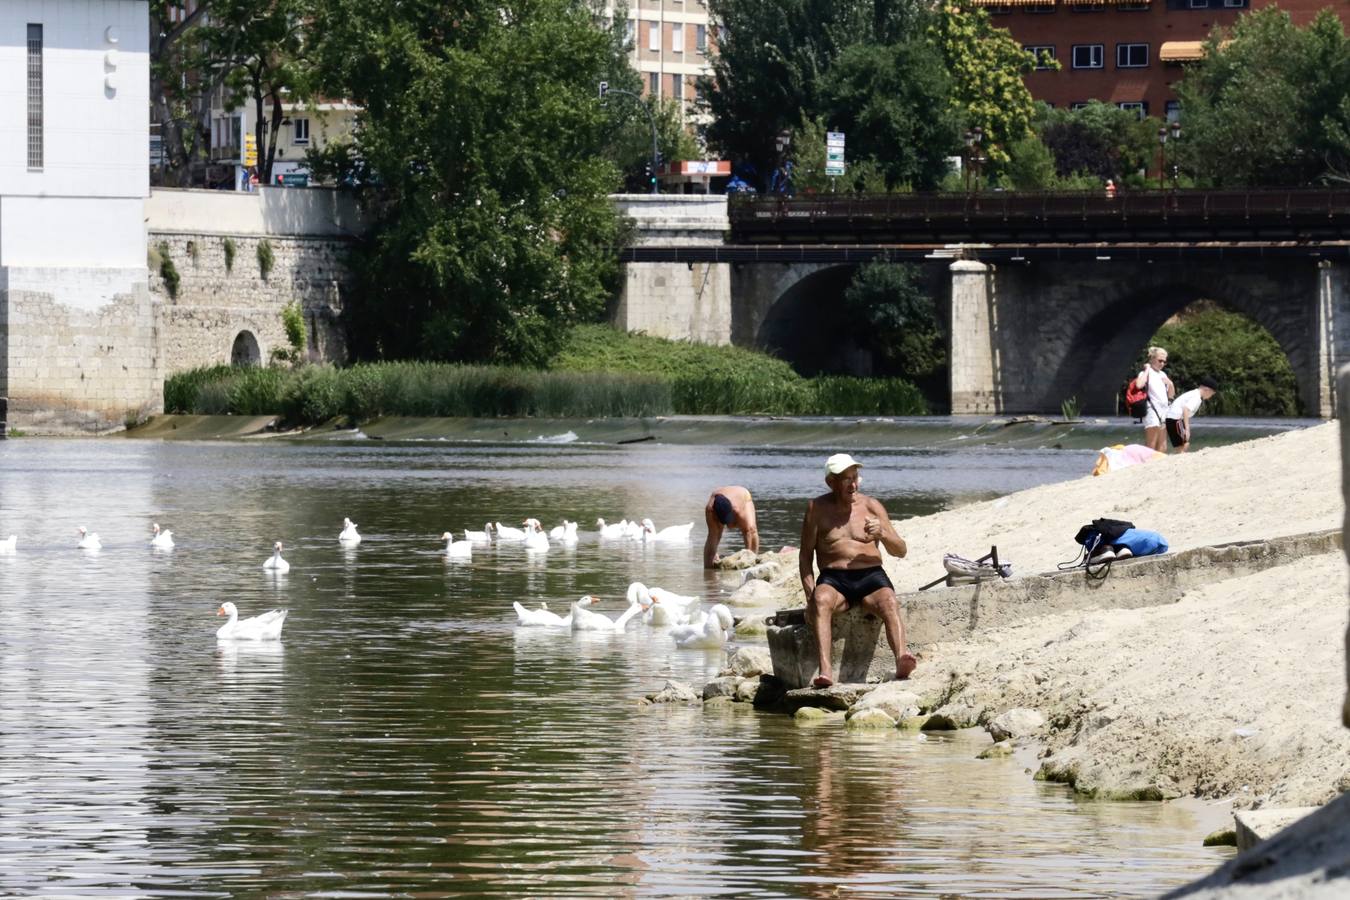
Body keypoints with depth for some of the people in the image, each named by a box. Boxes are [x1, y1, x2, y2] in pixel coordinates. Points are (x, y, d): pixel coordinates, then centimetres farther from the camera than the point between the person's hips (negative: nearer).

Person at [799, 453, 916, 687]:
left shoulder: (871, 506, 12)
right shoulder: (817, 508, 9)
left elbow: (901, 551, 13)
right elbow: (806, 554, 9)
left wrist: (882, 534, -9)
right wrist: (810, 594, -6)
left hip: (871, 576, 1)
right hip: (834, 579, -1)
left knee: (889, 602, -33)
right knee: (821, 600, -36)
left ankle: (901, 660, -56)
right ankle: (825, 670, -52)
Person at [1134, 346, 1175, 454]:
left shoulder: (1162, 375, 18)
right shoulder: (1146, 373, -5)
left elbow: (1171, 395, 25)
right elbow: (1139, 385, -28)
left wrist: (1170, 384, 5)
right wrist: (1147, 369, -16)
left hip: (1163, 412, 8)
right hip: (1152, 412, -8)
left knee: (1162, 449, 8)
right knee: (1151, 447, -11)